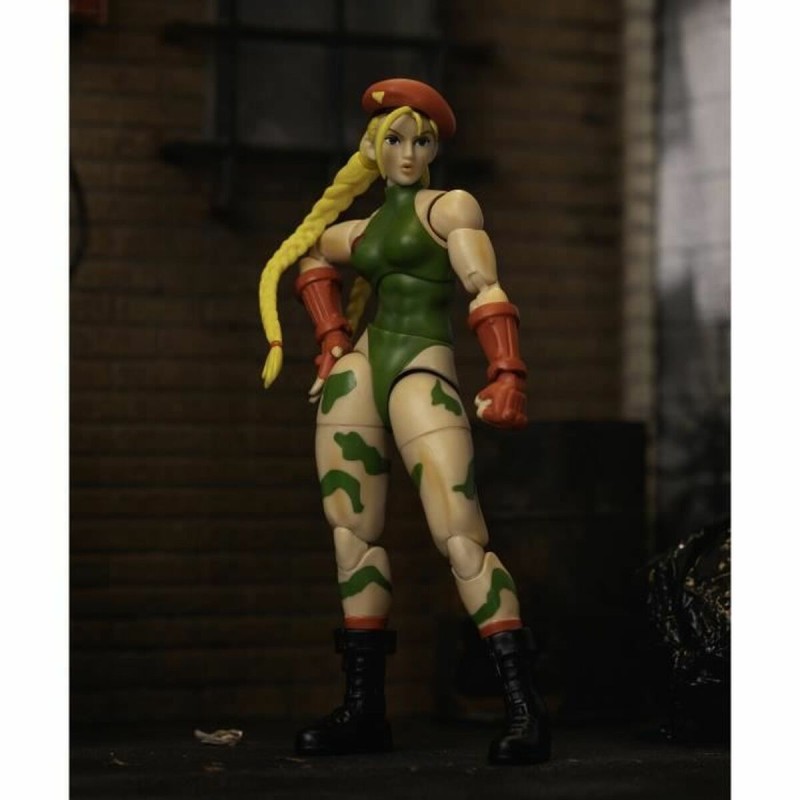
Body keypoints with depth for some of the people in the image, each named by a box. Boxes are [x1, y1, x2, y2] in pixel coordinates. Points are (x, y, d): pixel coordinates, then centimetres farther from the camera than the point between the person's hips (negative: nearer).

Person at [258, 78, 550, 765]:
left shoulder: (451, 207, 4)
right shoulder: (362, 231, 21)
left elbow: (486, 291, -9)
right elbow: (309, 257, 41)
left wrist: (507, 373, -24)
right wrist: (332, 340, 27)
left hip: (423, 374, -7)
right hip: (356, 372, 7)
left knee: (461, 540, -19)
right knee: (354, 537, 5)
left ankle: (525, 711, -25)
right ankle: (364, 711, 11)